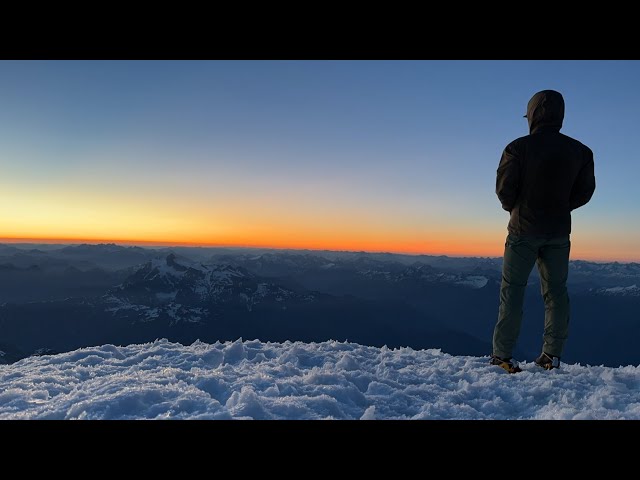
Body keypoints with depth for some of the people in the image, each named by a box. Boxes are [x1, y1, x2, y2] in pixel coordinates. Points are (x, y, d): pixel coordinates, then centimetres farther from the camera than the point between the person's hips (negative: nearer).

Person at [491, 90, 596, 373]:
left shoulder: (518, 148, -11)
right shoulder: (579, 151, 3)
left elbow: (504, 189, -10)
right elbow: (584, 191, 6)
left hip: (524, 229, -4)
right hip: (559, 232, 4)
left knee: (512, 289, 3)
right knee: (555, 290, 12)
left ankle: (502, 354, 3)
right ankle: (553, 353, 13)